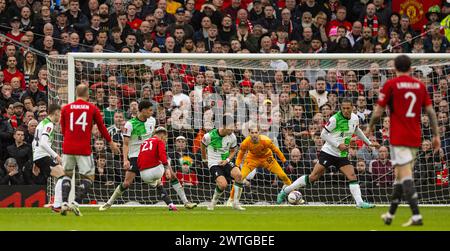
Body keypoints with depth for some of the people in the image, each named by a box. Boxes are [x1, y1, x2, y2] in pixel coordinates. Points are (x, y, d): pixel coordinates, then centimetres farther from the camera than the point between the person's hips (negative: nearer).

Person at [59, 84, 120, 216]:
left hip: (68, 147, 3)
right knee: (88, 177, 6)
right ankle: (75, 203, -10)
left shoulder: (66, 108, 6)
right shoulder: (92, 108, 2)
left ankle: (64, 203, 3)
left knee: (67, 174, 18)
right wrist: (111, 142, 24)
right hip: (84, 149, -2)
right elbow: (102, 127, 9)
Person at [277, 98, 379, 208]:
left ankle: (359, 202, -11)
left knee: (352, 176, -11)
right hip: (328, 152, -6)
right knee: (313, 177, -8)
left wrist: (369, 143, 27)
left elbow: (357, 131, 25)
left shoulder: (355, 119, 3)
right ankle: (286, 190, 2)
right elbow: (323, 134, -12)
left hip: (342, 155, 6)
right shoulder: (335, 119, -17)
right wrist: (338, 145, -18)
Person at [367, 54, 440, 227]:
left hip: (398, 137, -5)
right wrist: (436, 135, 11)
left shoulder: (390, 85, -4)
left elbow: (378, 112, -3)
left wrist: (370, 127, 16)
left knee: (405, 175, -11)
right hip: (415, 138, 5)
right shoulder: (420, 85, 8)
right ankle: (390, 215, 25)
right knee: (400, 175, 16)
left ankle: (416, 216, -24)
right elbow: (431, 111, 6)